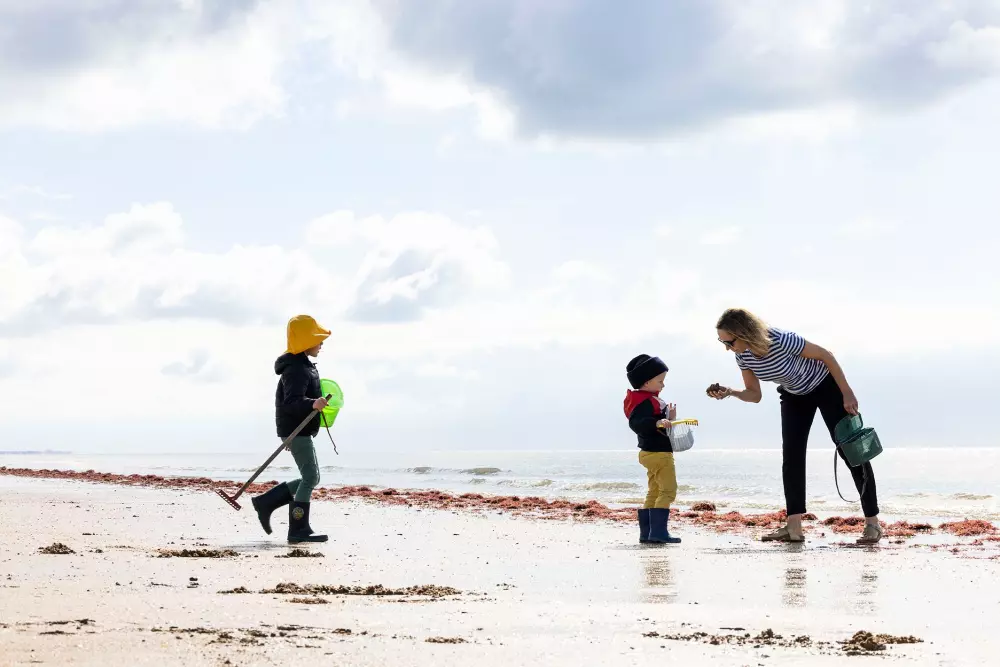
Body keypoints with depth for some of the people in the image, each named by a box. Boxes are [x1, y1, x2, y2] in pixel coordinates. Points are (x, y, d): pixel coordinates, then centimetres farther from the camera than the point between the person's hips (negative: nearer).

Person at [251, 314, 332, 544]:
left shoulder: (304, 366, 17)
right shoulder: (296, 370, -18)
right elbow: (291, 402, -30)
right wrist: (312, 404, -46)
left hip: (301, 431, 11)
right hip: (296, 430, -11)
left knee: (310, 478, 13)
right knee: (310, 477, -11)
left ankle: (265, 502, 17)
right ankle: (299, 530, -9)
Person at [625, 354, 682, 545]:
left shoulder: (651, 400, 16)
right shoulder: (645, 402, -19)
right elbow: (635, 423, -35)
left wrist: (668, 419, 22)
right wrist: (657, 423, -46)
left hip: (651, 453, 11)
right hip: (658, 453, -11)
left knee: (654, 493, 14)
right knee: (668, 491, -12)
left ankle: (646, 533, 16)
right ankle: (658, 531, -19)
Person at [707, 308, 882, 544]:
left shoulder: (780, 340, -38)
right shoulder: (743, 356, -18)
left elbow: (825, 355, -26)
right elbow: (754, 394, -5)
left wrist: (847, 394, -23)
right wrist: (730, 392, -26)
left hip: (826, 385, -6)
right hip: (795, 396, 6)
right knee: (791, 456, -5)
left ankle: (872, 522, 0)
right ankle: (793, 527, -7)